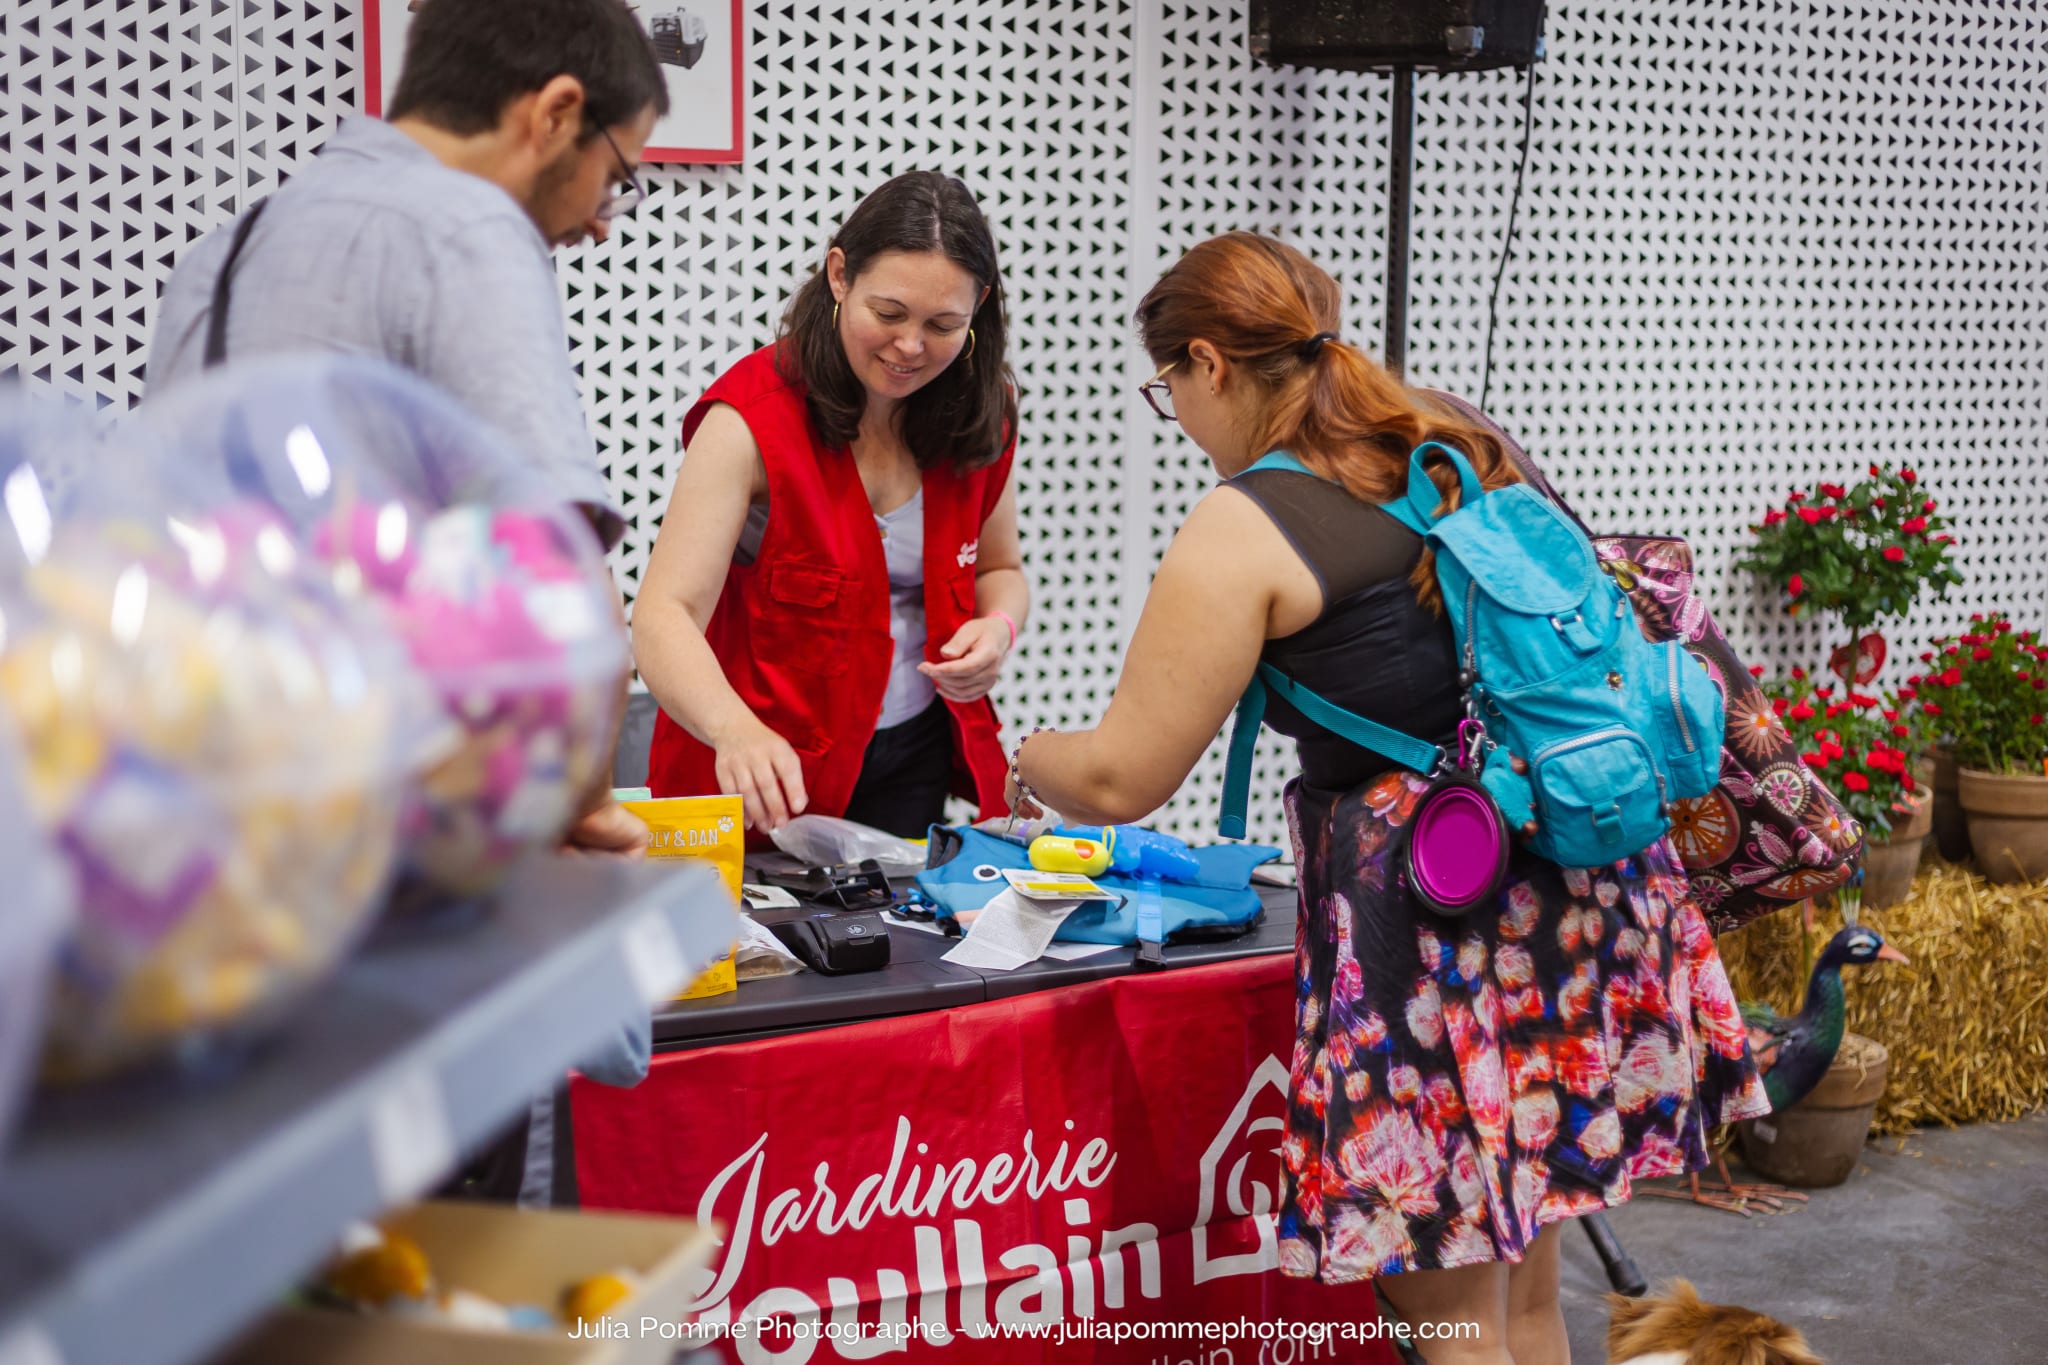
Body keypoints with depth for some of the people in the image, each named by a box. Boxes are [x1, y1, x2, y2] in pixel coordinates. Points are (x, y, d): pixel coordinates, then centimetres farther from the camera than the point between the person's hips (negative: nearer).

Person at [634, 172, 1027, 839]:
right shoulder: (752, 416, -18)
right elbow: (663, 615, -27)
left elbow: (1000, 571, 14)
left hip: (915, 764, 5)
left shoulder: (980, 415, -2)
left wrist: (996, 628, -10)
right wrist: (738, 732, -46)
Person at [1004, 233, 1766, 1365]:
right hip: (1579, 869, 8)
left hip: (1433, 899, -8)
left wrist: (1029, 761, 13)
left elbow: (1121, 780, -8)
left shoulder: (1242, 532, -11)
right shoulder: (1454, 447, 11)